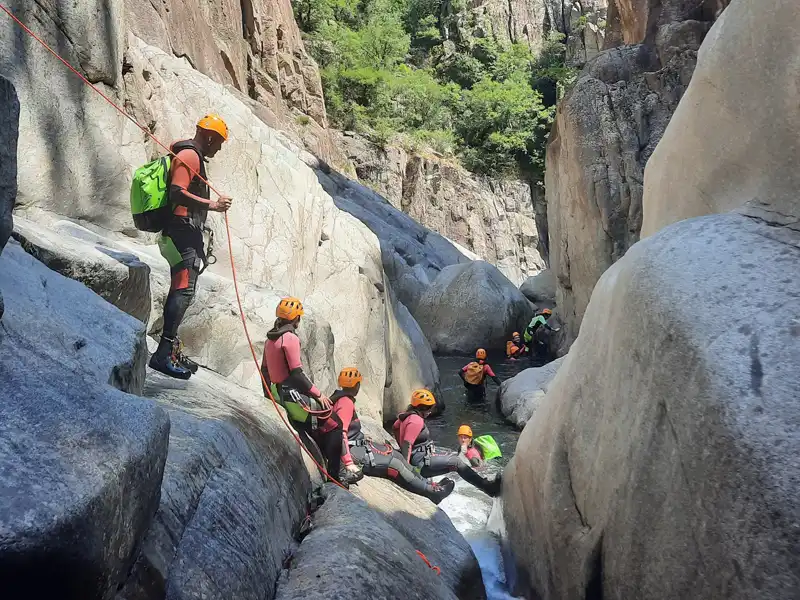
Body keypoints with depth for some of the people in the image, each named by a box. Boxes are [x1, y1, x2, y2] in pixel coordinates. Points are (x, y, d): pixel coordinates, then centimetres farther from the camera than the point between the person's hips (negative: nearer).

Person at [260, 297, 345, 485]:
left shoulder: (270, 340, 11)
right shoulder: (290, 338, -16)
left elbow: (265, 370, 18)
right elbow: (296, 373, -20)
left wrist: (269, 394, 29)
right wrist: (318, 394, -13)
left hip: (279, 392, 9)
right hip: (294, 394, -9)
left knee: (316, 430, 19)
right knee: (334, 425, -4)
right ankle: (333, 474, -5)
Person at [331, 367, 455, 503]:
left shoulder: (339, 398, 9)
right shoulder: (346, 403, -21)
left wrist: (363, 439, 15)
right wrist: (349, 464, -32)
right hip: (352, 452, -10)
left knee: (395, 454, 10)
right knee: (395, 465, -10)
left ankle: (426, 483, 16)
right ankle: (432, 491, -1)